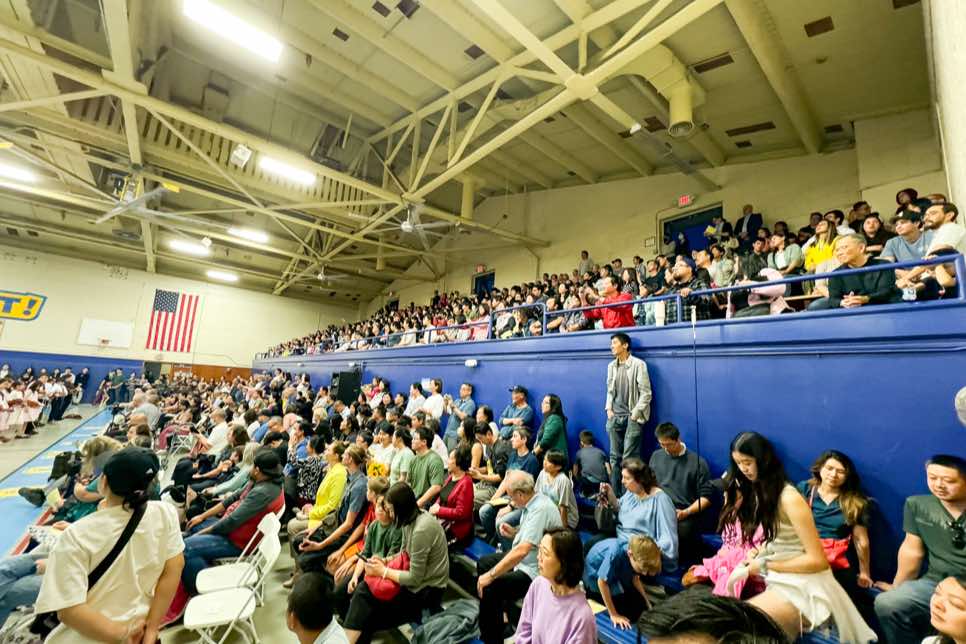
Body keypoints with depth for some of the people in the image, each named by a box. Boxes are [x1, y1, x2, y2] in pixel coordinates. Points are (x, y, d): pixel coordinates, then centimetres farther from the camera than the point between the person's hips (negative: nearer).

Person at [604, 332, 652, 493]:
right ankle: (615, 493, 19)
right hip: (615, 417, 5)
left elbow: (646, 393, -8)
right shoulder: (611, 366, 10)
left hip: (632, 417, -5)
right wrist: (609, 409, 5)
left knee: (629, 458, -6)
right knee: (615, 456, 9)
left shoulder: (638, 364, -7)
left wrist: (635, 413, -10)